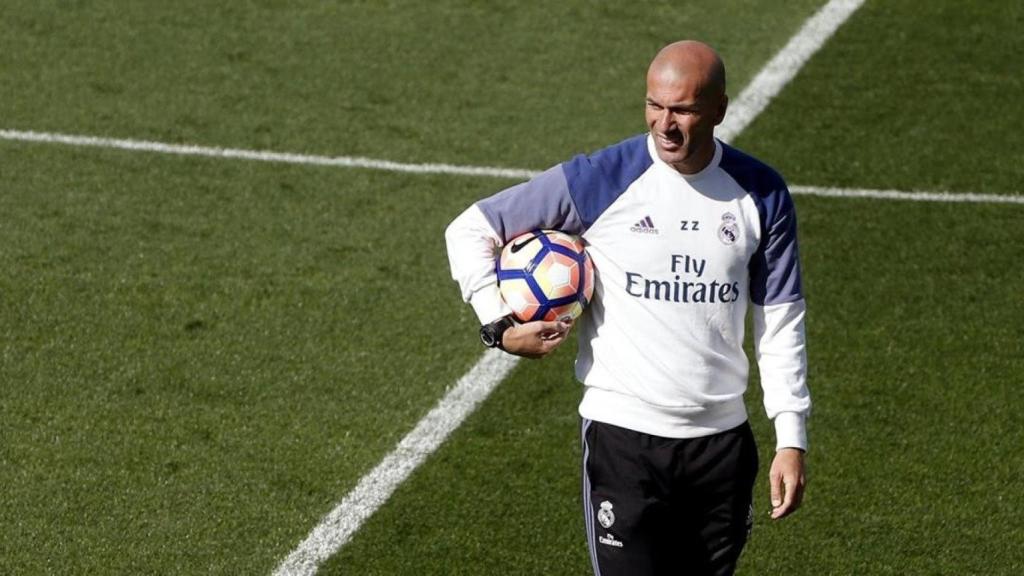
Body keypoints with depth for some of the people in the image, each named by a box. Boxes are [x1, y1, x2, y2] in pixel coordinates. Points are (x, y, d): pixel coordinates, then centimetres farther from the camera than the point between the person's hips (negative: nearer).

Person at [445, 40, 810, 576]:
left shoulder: (760, 194, 1)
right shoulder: (598, 180, -8)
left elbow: (780, 321, 7)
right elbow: (470, 229, 1)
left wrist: (791, 438, 2)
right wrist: (499, 325, -10)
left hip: (722, 441, 3)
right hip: (624, 436, -3)